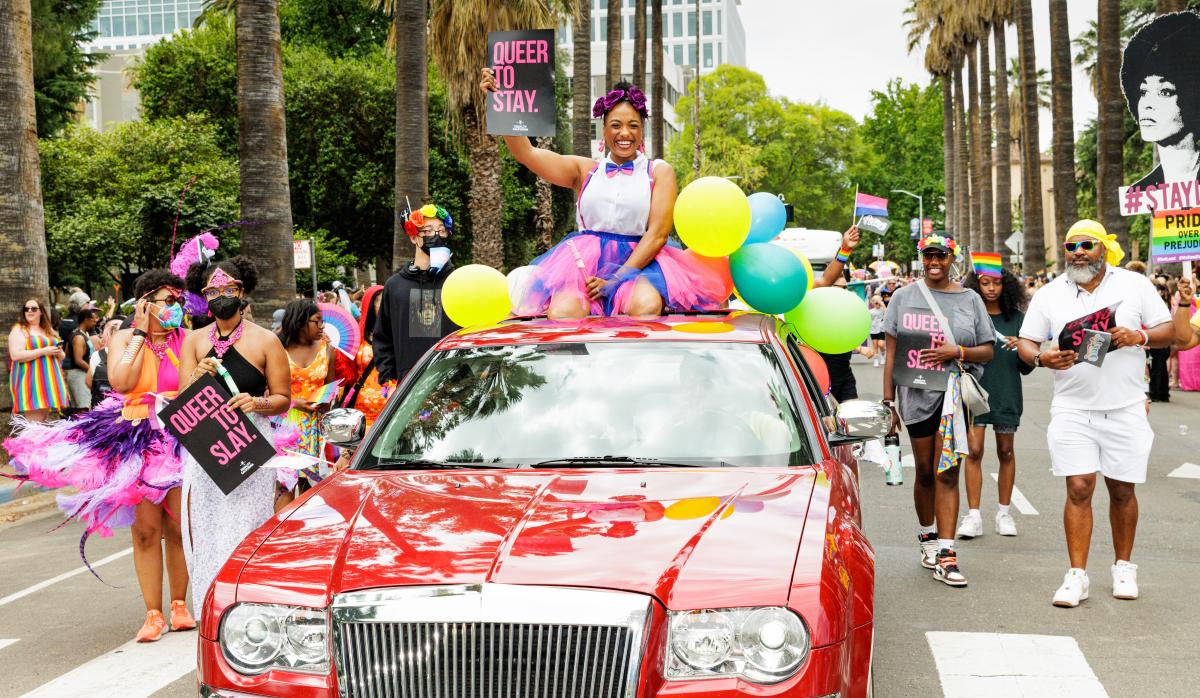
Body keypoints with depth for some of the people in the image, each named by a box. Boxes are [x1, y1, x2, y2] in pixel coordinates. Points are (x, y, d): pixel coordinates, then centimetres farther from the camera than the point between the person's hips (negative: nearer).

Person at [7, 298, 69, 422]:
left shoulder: (48, 331, 18)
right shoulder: (19, 330, -2)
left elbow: (62, 356, 23)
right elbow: (15, 355, -16)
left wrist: (58, 353, -1)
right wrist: (44, 351, -17)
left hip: (48, 381, 7)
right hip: (30, 382, -7)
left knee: (42, 422, 8)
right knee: (33, 425, -13)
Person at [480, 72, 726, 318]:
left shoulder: (659, 171, 12)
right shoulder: (584, 170, 17)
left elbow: (657, 234, 0)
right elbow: (526, 153, 6)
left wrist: (617, 279, -12)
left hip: (640, 261, -1)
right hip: (585, 262, 1)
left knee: (646, 306, -37)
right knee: (562, 312, -31)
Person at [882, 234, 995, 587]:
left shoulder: (970, 299, 9)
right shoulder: (904, 297, 8)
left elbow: (987, 351, 8)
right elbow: (891, 353, 6)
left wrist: (957, 352, -12)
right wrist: (888, 401, 1)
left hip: (955, 394, -1)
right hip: (917, 394, 1)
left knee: (947, 474, -6)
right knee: (924, 472, 9)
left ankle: (945, 553, -8)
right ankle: (928, 536, 29)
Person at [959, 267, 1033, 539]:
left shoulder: (1016, 318, 4)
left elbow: (1027, 367, 6)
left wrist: (1020, 348, -14)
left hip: (1007, 394, 2)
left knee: (1006, 452, 9)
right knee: (974, 451, -6)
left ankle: (1004, 512, 20)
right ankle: (973, 516, -3)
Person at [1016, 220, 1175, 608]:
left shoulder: (1135, 285, 3)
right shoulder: (1049, 295, 5)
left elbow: (1168, 330, 4)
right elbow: (1025, 343, 6)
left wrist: (1141, 336, -17)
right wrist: (1042, 357, -16)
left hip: (1125, 409, 0)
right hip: (1072, 411, 0)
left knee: (1122, 489, 8)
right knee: (1079, 489, -5)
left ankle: (1124, 568, 24)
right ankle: (1076, 576, 0)